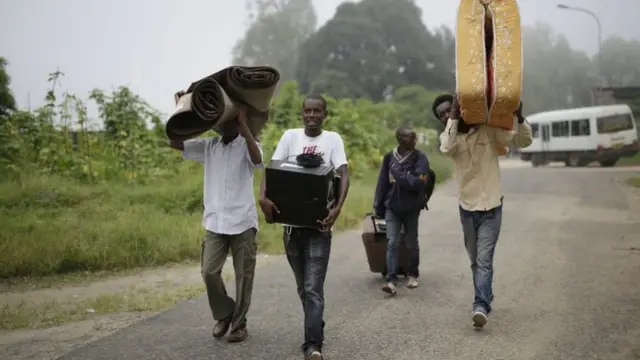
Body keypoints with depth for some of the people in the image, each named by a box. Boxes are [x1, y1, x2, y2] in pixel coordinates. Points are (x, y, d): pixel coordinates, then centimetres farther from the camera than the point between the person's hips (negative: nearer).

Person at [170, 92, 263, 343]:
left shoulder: (248, 145, -2)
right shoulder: (208, 146, 8)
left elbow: (257, 159, -25)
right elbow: (175, 143, 2)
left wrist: (244, 125, -25)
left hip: (243, 222, -3)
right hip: (215, 222, 3)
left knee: (243, 275, 4)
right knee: (209, 272, -3)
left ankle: (239, 323, 18)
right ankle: (223, 315, 20)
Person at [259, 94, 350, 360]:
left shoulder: (333, 139, 1)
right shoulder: (290, 136, 6)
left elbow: (343, 174, -10)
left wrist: (337, 208, -26)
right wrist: (263, 197, -21)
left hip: (318, 223, -3)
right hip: (292, 222, 3)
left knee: (313, 288, -9)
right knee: (303, 287, 16)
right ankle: (316, 329, 35)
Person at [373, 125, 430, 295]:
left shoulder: (419, 158, -7)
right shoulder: (389, 157, 1)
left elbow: (419, 182, -20)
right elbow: (382, 182, 7)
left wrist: (399, 173, -18)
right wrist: (378, 206, 8)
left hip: (411, 207, -1)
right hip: (392, 206, 1)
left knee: (411, 243, 12)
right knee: (392, 243, -7)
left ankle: (413, 275, 31)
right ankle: (391, 279, -10)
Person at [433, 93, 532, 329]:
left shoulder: (489, 131, -3)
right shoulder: (448, 136, 0)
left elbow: (523, 142, -5)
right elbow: (447, 149, -24)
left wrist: (520, 118, -22)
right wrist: (454, 119, -28)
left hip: (491, 206, -3)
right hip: (466, 207, 3)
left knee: (484, 259, -14)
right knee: (476, 261, 15)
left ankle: (480, 306, -23)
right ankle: (484, 300, 32)